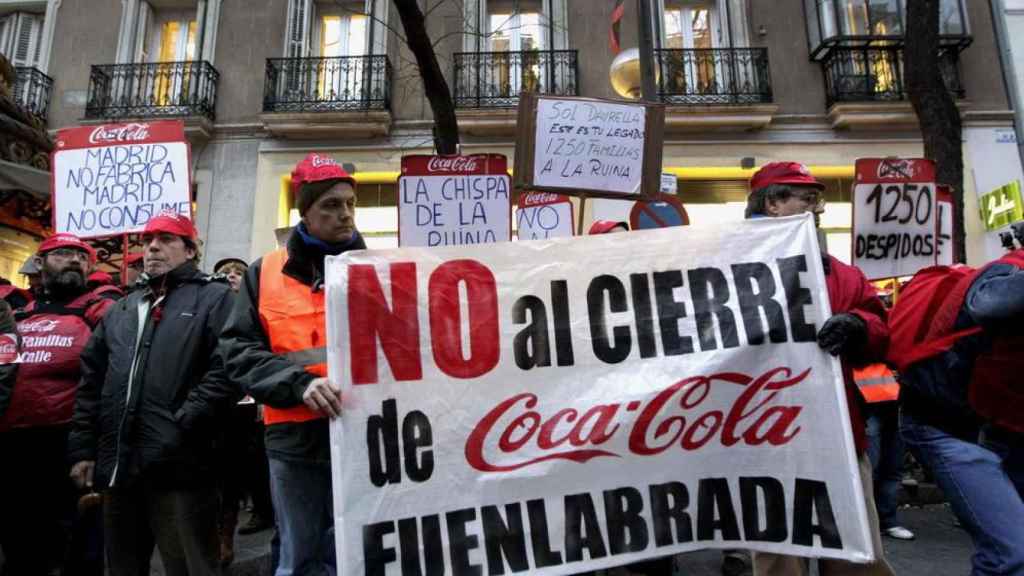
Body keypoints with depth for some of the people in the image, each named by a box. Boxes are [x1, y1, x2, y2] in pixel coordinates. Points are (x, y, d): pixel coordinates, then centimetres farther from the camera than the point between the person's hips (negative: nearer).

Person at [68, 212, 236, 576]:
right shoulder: (120, 310, 22)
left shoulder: (215, 297, 0)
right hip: (116, 467, 7)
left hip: (179, 466, -7)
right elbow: (91, 381, 20)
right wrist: (83, 447, 11)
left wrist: (181, 425, -18)